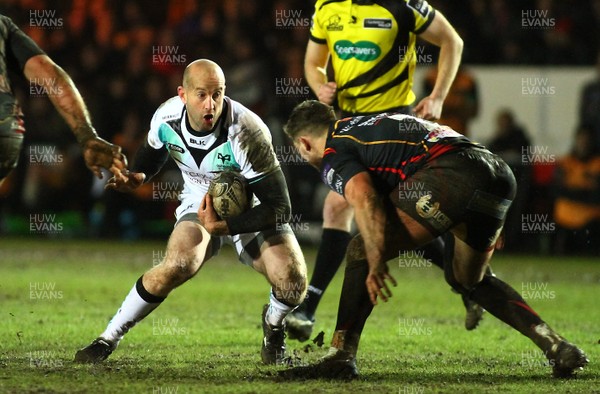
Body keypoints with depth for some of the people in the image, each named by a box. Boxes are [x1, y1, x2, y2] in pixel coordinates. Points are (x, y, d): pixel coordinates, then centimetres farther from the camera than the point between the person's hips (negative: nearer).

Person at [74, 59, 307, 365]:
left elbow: (279, 207, -29)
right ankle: (108, 339, -17)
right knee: (178, 266, -30)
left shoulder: (245, 133, -31)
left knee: (292, 283, -23)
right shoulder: (166, 118, -18)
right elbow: (153, 154, 9)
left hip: (251, 210, -1)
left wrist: (222, 226, -37)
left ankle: (273, 324, 14)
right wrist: (137, 176, -14)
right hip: (200, 201, 2)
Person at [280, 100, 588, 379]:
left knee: (362, 251, 4)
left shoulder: (333, 155, 10)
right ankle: (555, 346, 18)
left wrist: (376, 263, -18)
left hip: (455, 174, -9)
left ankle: (341, 357, 0)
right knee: (466, 279, 28)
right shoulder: (363, 124, 36)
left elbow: (364, 199, -11)